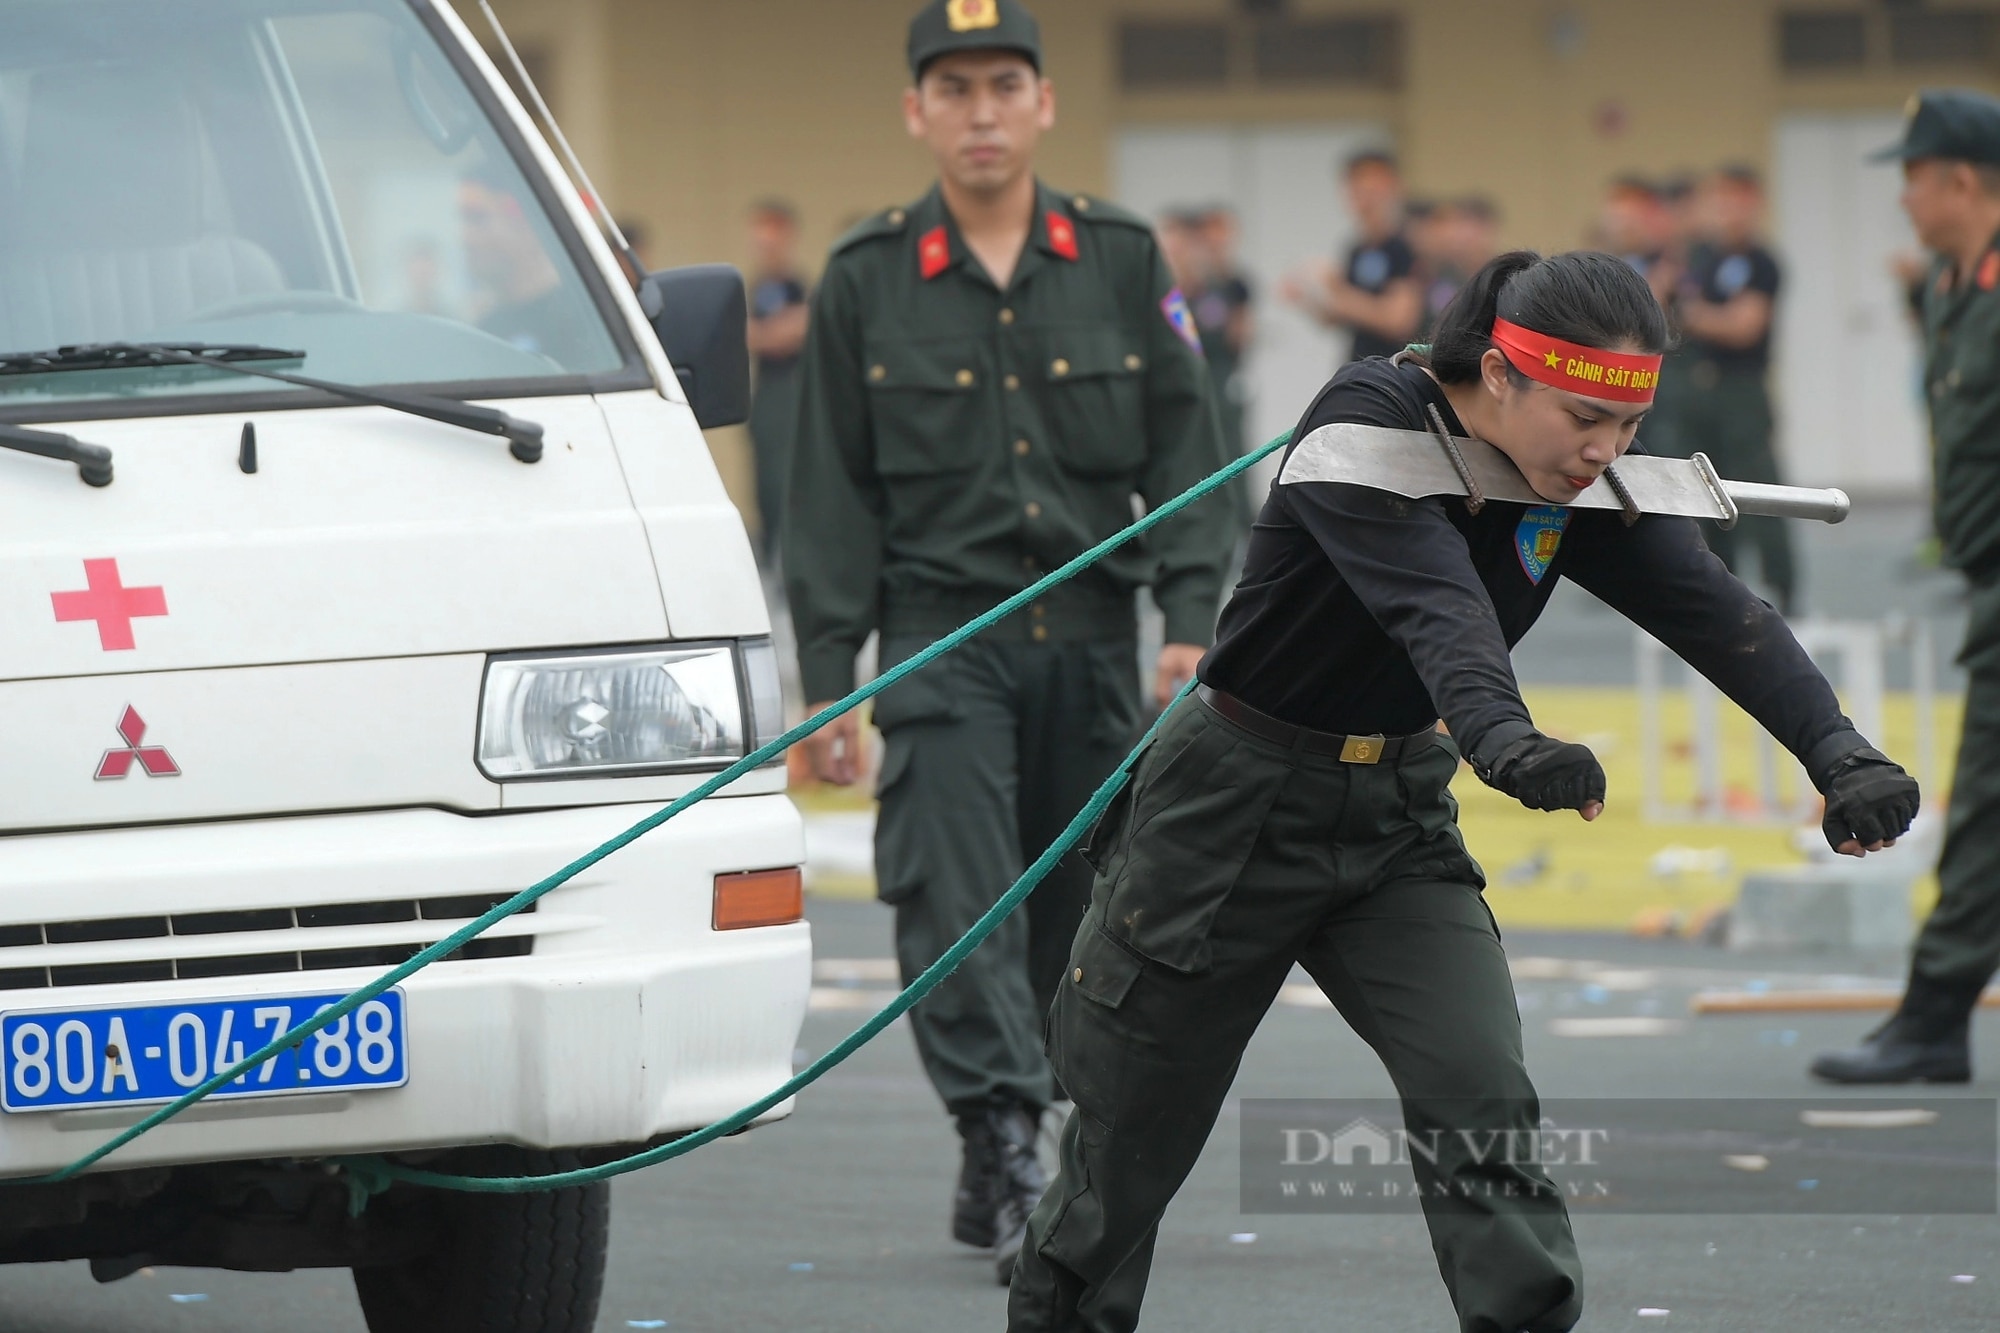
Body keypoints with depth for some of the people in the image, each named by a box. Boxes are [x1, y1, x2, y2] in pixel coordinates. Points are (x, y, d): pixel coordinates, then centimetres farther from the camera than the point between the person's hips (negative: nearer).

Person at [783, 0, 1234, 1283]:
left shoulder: (1122, 261, 6)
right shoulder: (869, 278, 4)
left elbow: (1186, 452, 8)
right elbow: (833, 492, 5)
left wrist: (1195, 621, -4)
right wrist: (827, 677, -1)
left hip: (1091, 636, 2)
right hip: (943, 632, -2)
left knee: (1066, 912, 4)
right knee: (958, 899, -16)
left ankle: (995, 1172, 16)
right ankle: (1005, 1141, -23)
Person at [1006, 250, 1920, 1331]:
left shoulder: (1580, 489, -8)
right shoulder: (1368, 424, -25)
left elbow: (1713, 612, -21)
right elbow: (1429, 599, -42)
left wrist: (1837, 753, -38)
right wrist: (1504, 738, -61)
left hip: (1402, 818, 5)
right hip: (1235, 807, -4)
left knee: (1481, 1097, -17)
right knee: (1129, 1139, 6)